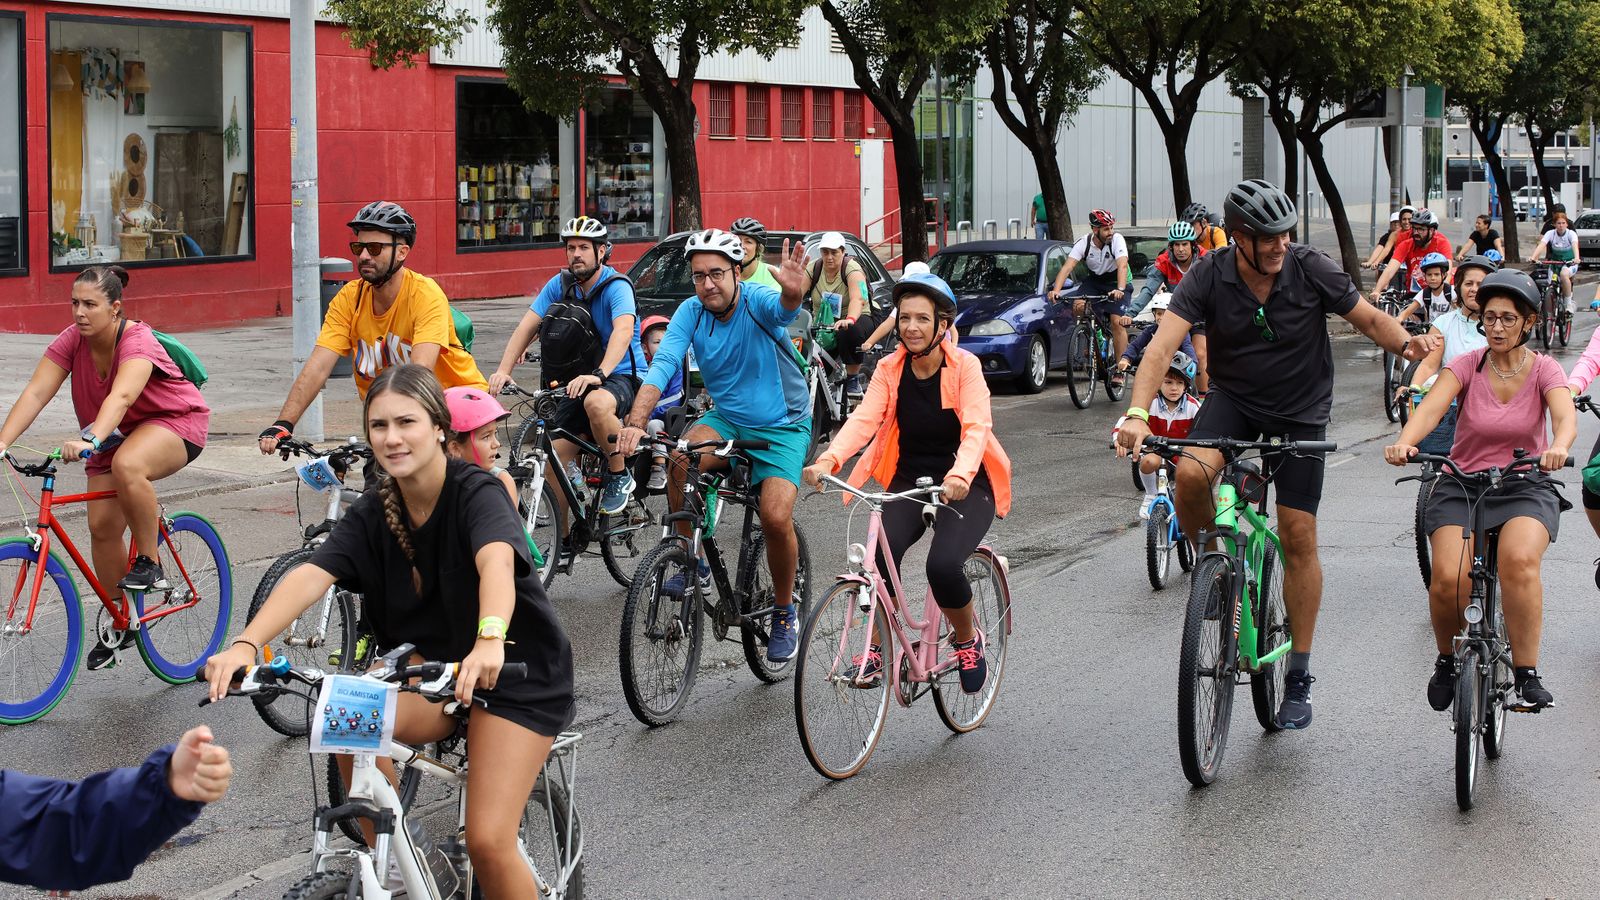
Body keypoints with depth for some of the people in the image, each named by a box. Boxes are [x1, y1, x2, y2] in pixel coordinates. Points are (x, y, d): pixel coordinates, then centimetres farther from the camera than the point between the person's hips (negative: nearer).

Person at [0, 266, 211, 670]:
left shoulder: (137, 341, -30)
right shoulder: (71, 340, -14)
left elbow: (121, 397, -47)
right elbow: (35, 393, -23)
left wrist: (90, 440, -64)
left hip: (174, 423, -6)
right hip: (115, 434, 6)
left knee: (127, 466, -38)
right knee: (102, 525, -3)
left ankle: (150, 563, -17)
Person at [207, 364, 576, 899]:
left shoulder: (476, 492, -20)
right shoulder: (374, 512, -5)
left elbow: (496, 561, -42)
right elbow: (311, 576, -21)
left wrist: (489, 640, -63)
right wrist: (245, 644, -39)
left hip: (516, 672, -5)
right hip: (436, 662, 5)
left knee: (488, 842, -17)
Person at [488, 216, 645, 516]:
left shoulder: (617, 286, -15)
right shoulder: (559, 285, 2)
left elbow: (624, 331, -32)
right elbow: (526, 327, -5)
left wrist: (598, 375, -48)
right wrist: (503, 371, -20)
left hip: (622, 376, -6)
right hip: (578, 382, 6)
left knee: (597, 402, -40)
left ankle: (620, 477, -18)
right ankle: (564, 536, 9)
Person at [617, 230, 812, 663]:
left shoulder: (757, 302, -20)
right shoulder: (691, 312, -11)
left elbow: (785, 307, -43)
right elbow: (661, 366, -21)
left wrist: (793, 288, -68)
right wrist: (635, 424, -37)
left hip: (782, 427, -3)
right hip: (727, 420, 3)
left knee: (776, 518, -21)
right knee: (680, 461, -28)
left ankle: (785, 613, 5)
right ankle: (693, 561, -8)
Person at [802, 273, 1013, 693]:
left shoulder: (964, 366, -10)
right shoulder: (890, 369, 0)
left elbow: (977, 427, -23)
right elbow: (863, 419, -14)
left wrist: (959, 475, -43)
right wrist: (828, 460, -33)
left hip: (964, 486, -3)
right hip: (909, 480, 3)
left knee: (943, 565, -27)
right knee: (882, 553, -27)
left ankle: (967, 639, 6)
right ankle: (878, 644, -4)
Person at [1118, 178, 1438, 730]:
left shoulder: (1311, 270, -16)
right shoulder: (1210, 277, -17)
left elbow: (1370, 319, -5)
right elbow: (1162, 344, -26)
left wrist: (1406, 343, -28)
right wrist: (1137, 413, -41)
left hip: (1300, 413, 0)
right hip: (1232, 400, 0)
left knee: (1298, 537, -4)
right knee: (1190, 473, -30)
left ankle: (1299, 678, 8)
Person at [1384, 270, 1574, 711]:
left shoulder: (1544, 369, -3)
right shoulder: (1467, 365, -3)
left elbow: (1566, 415, -22)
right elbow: (1431, 407, -21)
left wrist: (1559, 447, -46)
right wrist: (1404, 442, -43)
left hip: (1525, 488, -1)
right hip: (1462, 486, 1)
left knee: (1519, 560, -33)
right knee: (1448, 580, -23)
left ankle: (1527, 675, -22)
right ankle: (1448, 660, 9)